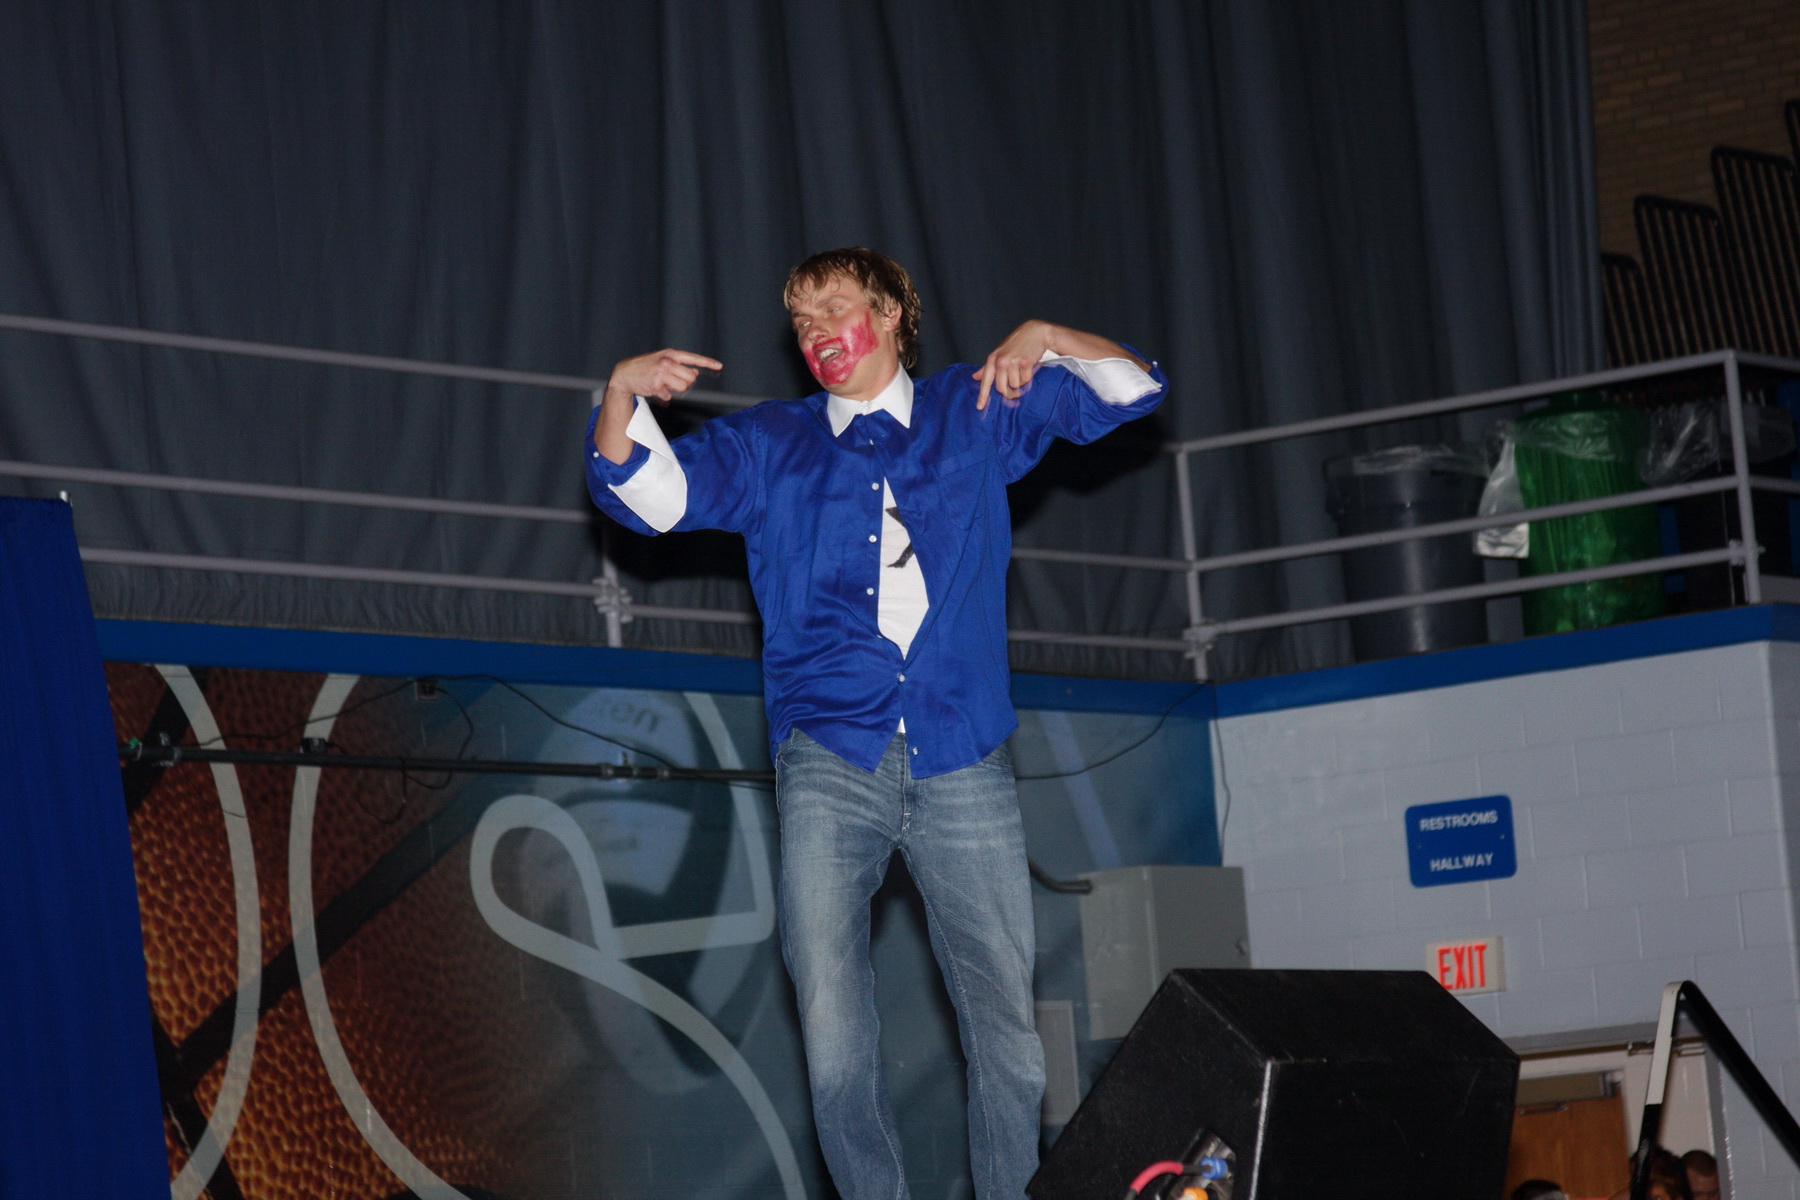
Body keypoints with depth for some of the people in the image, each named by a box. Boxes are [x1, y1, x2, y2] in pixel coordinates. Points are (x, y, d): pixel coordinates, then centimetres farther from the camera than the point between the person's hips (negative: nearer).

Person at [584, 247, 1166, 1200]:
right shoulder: (769, 445, 18)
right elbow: (649, 495, 6)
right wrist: (623, 395, -12)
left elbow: (1131, 390, 19)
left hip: (963, 768, 0)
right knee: (833, 1032, -11)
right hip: (829, 765, 0)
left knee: (1007, 1025, -1)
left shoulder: (978, 413, 18)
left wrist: (1045, 340, 1)